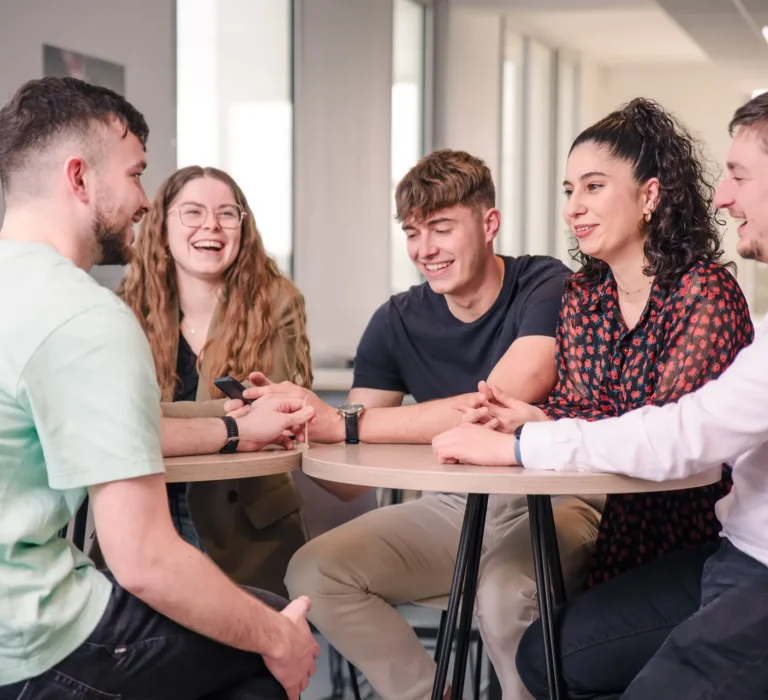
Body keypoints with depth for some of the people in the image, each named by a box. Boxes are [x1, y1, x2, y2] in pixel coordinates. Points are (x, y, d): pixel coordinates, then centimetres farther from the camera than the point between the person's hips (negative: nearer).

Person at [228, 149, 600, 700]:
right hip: (452, 509, 5)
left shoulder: (547, 288, -13)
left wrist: (341, 424, -29)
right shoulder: (398, 322, 1)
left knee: (505, 589, -36)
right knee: (314, 572, -13)